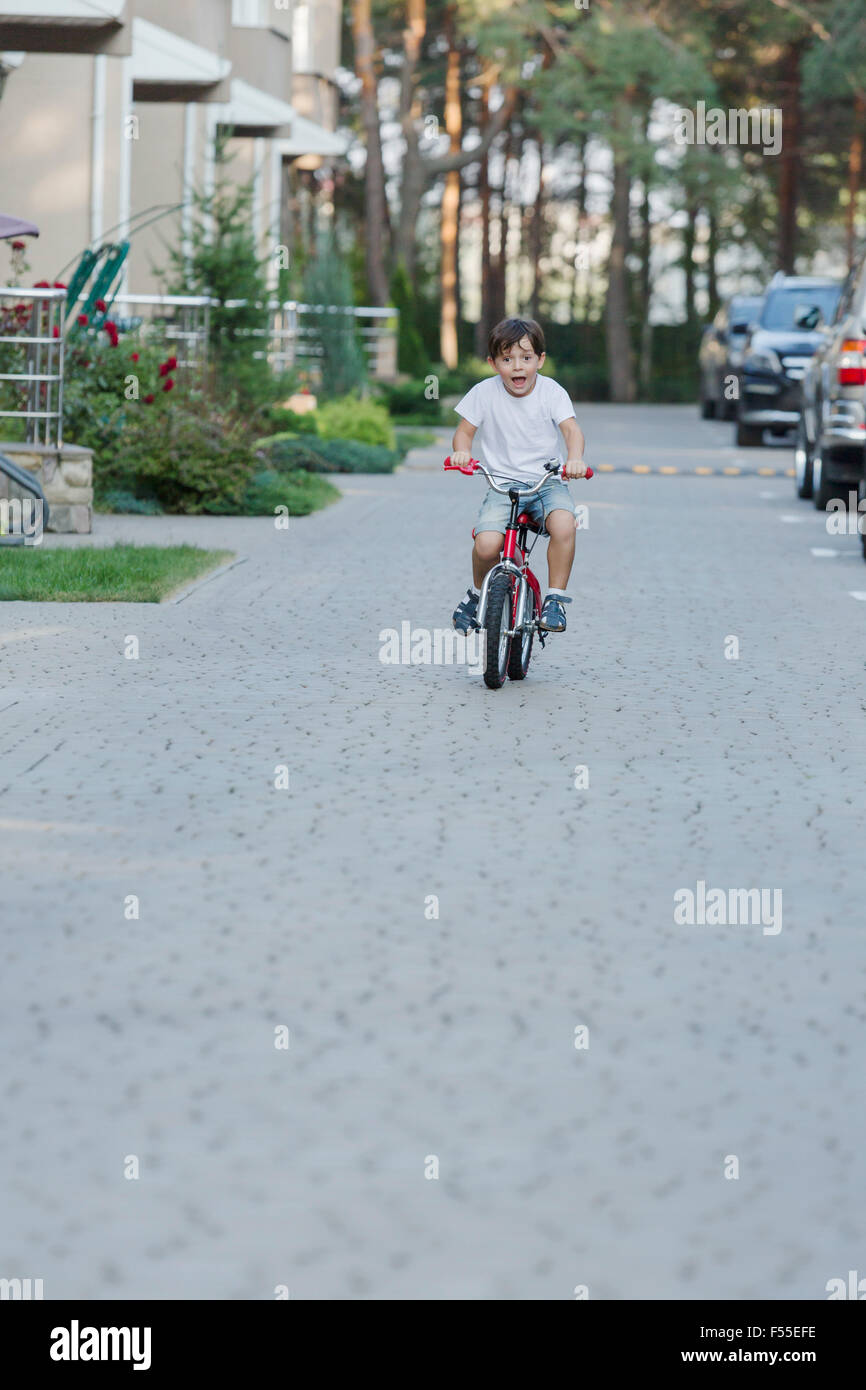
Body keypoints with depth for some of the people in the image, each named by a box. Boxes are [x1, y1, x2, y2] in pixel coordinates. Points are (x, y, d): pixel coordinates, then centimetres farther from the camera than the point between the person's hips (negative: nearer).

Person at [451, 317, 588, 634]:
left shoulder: (551, 392, -3)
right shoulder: (485, 393, -2)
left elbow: (572, 429, -15)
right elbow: (464, 432, 6)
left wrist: (575, 458, -37)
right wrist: (461, 451, -18)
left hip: (547, 482, 0)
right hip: (502, 484, 0)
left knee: (563, 525, -34)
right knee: (486, 544, -25)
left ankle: (555, 598, -15)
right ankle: (478, 593, 9)